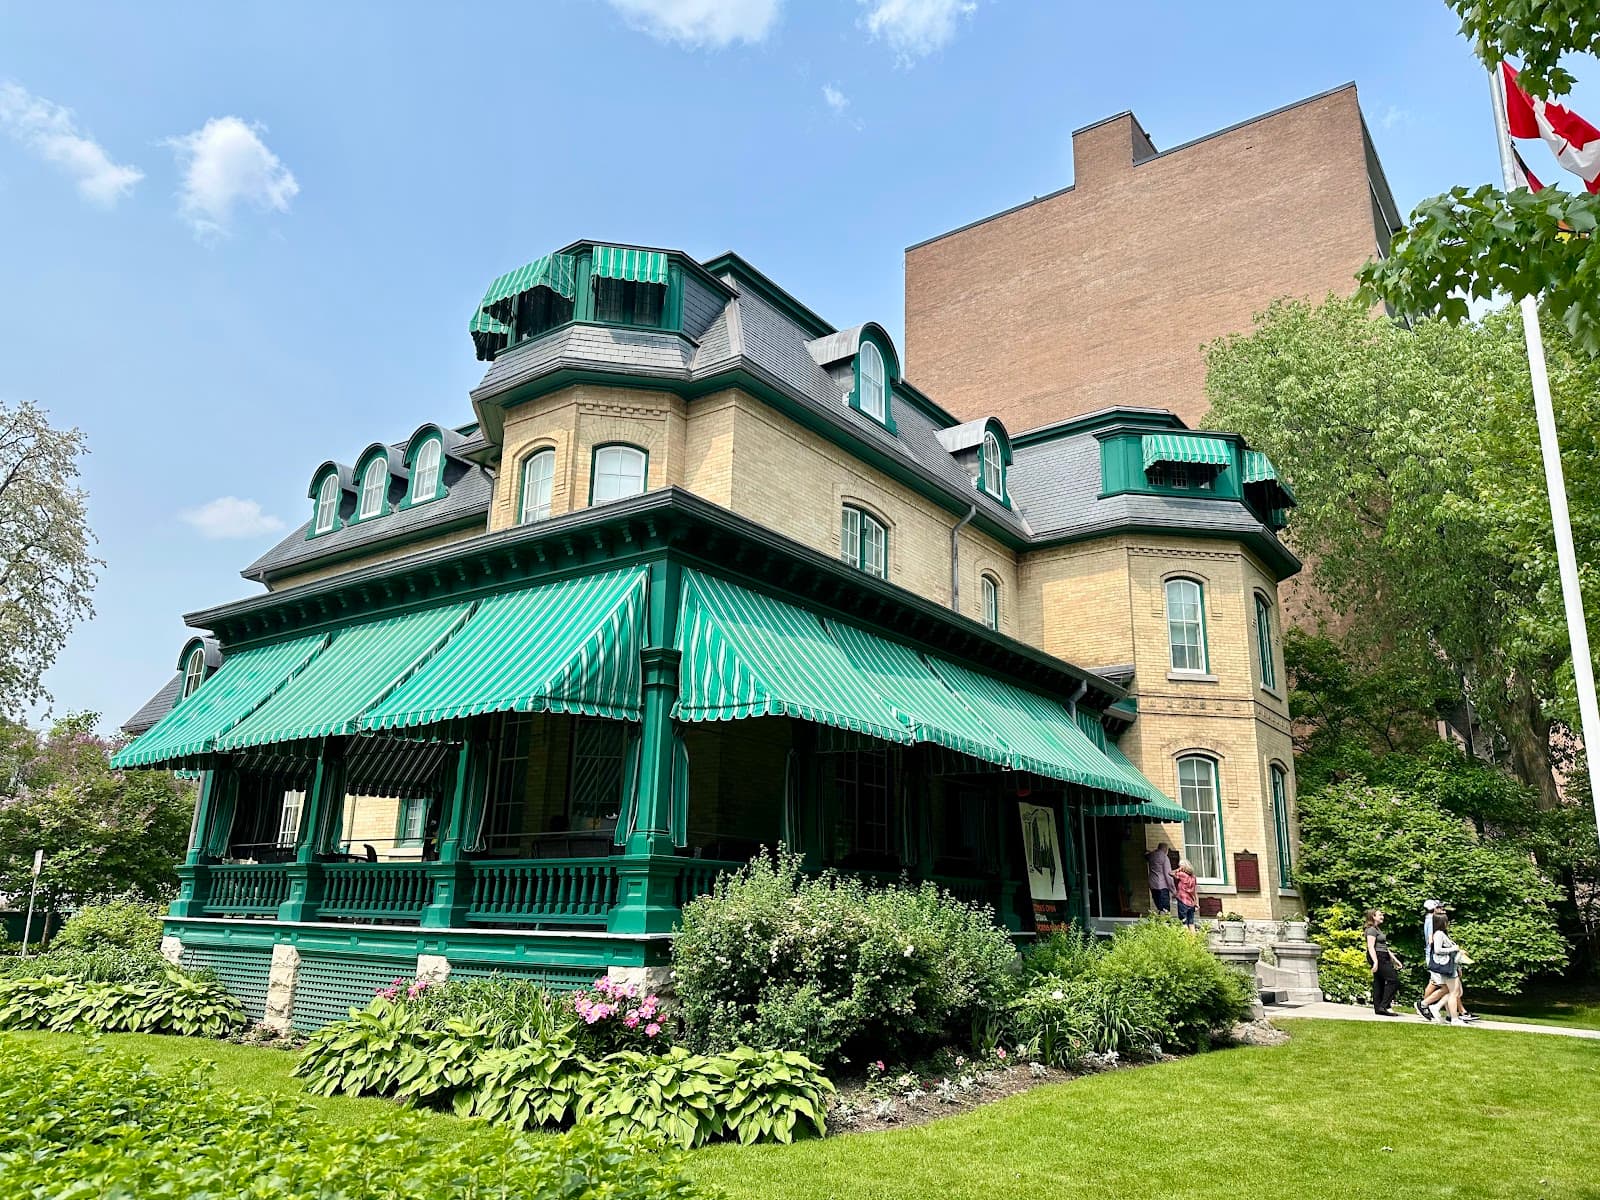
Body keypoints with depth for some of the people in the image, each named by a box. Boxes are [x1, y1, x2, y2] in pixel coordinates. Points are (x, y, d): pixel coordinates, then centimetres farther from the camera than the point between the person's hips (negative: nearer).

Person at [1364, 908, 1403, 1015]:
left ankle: (1378, 1008, 7)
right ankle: (1384, 1006, -12)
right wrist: (1375, 962, -25)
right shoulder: (1371, 930, -10)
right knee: (1393, 980, -12)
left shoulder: (1378, 929, 22)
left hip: (1383, 958, 10)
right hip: (1378, 958, -10)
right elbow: (1370, 947, -18)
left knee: (1379, 983, 7)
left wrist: (1394, 959, 22)